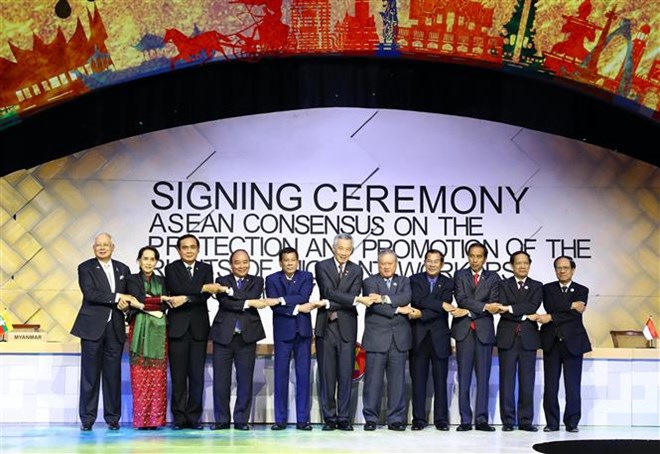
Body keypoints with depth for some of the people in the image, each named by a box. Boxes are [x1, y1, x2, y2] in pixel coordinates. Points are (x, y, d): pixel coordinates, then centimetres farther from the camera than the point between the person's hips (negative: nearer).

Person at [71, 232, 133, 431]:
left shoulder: (123, 269, 14)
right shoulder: (85, 268, 1)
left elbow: (129, 295, 17)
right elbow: (90, 293, -13)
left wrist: (125, 302, -6)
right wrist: (116, 298, -15)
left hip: (115, 328, 3)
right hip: (92, 327, -3)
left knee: (113, 374, 4)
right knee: (90, 374, -1)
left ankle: (112, 418, 10)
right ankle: (87, 419, 5)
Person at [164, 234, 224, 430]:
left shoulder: (206, 269, 11)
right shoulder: (171, 269, 4)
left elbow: (207, 294, -5)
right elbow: (177, 288, -15)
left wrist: (185, 299, -16)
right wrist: (203, 287, -16)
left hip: (199, 327, 2)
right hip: (178, 327, -2)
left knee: (197, 375, 1)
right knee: (178, 375, -1)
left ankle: (194, 417, 7)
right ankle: (179, 418, 5)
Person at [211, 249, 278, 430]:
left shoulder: (256, 281, 11)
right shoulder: (222, 281, 8)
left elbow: (253, 297, -10)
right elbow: (225, 302, -10)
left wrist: (230, 291, -16)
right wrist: (249, 303, -16)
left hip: (247, 337, 0)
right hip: (224, 336, 0)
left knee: (245, 380, 2)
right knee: (221, 379, 1)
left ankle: (241, 419, 10)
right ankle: (221, 420, 9)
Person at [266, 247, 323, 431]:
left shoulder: (306, 277, 7)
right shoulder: (272, 279, 4)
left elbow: (303, 297, -12)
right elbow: (274, 306, -9)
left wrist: (282, 300, -17)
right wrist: (297, 308, -13)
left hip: (303, 331, 1)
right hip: (283, 331, -1)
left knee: (303, 375, 2)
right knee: (281, 374, 0)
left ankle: (302, 419, 5)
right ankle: (280, 419, 5)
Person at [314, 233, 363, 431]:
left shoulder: (356, 270, 9)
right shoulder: (322, 266, 3)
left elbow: (352, 297, -4)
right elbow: (329, 292, -11)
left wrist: (330, 305, -15)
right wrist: (355, 299, -21)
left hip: (347, 328, 1)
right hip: (326, 327, -1)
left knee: (346, 375, 1)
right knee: (327, 375, 2)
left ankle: (344, 418, 6)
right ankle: (329, 418, 8)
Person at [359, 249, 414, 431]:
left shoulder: (404, 281, 14)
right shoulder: (370, 282, 5)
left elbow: (406, 298, -8)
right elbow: (374, 306, -11)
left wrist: (384, 298, -19)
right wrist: (397, 309, -11)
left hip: (399, 339, 3)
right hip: (376, 338, -2)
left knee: (397, 380, 3)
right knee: (373, 380, -2)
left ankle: (395, 419, 8)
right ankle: (371, 418, 7)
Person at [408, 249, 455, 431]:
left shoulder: (447, 283, 7)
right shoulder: (415, 280, 7)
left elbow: (444, 310, -7)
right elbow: (418, 300, -12)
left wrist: (421, 314, -16)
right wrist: (440, 304, -20)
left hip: (439, 337, 1)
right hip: (419, 336, 0)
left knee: (440, 380, 2)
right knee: (418, 379, 0)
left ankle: (441, 419, 6)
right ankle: (419, 419, 5)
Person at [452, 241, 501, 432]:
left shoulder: (493, 278, 9)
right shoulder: (460, 275, 9)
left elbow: (493, 305, -2)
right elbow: (462, 299, -6)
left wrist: (469, 312, -11)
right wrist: (484, 306, -17)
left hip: (484, 331, 0)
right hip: (464, 331, 0)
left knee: (483, 377, 1)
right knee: (464, 377, 0)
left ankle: (481, 419, 4)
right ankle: (465, 420, 3)